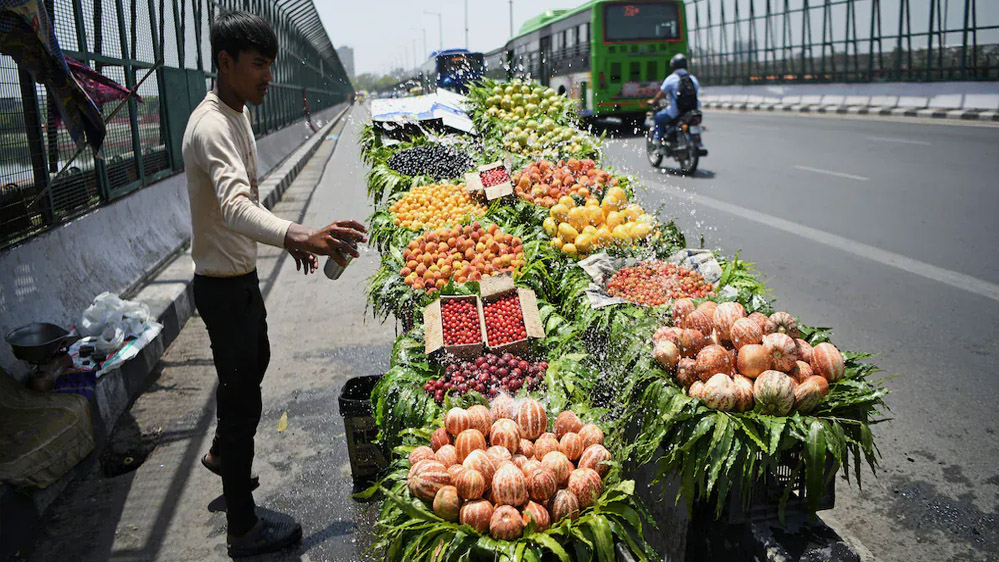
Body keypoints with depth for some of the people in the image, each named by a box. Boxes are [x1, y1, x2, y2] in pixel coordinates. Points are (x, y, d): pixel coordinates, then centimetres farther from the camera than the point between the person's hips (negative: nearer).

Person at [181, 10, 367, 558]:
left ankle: (222, 453, 54)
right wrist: (300, 235, -61)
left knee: (254, 360, 29)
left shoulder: (238, 114, 7)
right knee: (241, 396, 0)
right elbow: (235, 206, -45)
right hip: (223, 285, -10)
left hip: (241, 274, 10)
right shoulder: (212, 127, -26)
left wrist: (290, 239, 21)